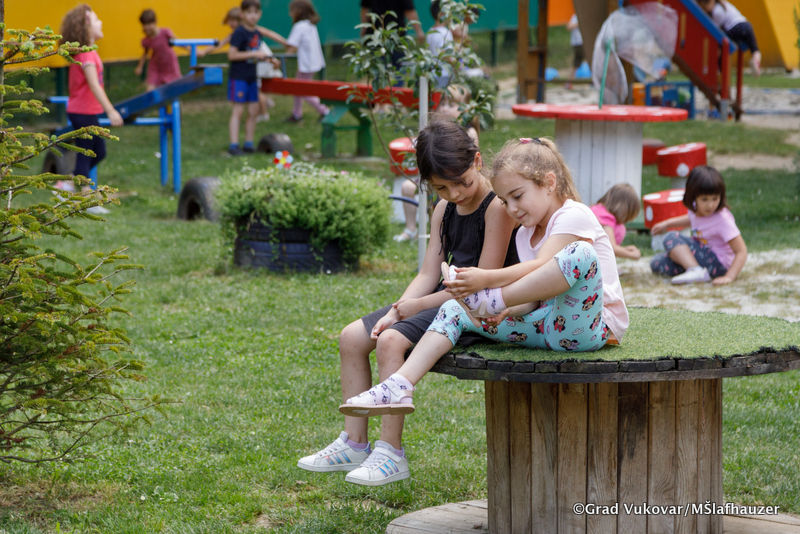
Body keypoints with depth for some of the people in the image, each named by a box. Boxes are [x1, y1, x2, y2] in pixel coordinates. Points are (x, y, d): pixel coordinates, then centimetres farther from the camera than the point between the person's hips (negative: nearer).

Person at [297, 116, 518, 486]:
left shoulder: (497, 207, -16)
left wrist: (417, 306, -14)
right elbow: (429, 274, 8)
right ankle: (354, 443, 6)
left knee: (391, 341, -27)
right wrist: (395, 312, -10)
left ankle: (391, 453, -23)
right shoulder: (444, 210, 11)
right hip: (445, 299, 10)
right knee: (352, 338, 2)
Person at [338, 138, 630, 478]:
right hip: (546, 325, 9)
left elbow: (539, 268, -24)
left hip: (589, 326, -9)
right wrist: (510, 311, -13)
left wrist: (486, 280, -32)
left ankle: (489, 301, -25)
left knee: (580, 254, -38)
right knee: (455, 310, 1)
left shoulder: (574, 216, -9)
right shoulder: (525, 234, 17)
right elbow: (534, 296, 8)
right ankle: (400, 388, -16)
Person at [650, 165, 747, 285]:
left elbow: (741, 251, -26)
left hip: (718, 264, -9)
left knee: (671, 238, -21)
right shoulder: (696, 210, -2)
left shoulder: (723, 220, -24)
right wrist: (667, 224, 27)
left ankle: (695, 271, -34)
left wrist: (729, 277, -35)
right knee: (656, 263, 0)